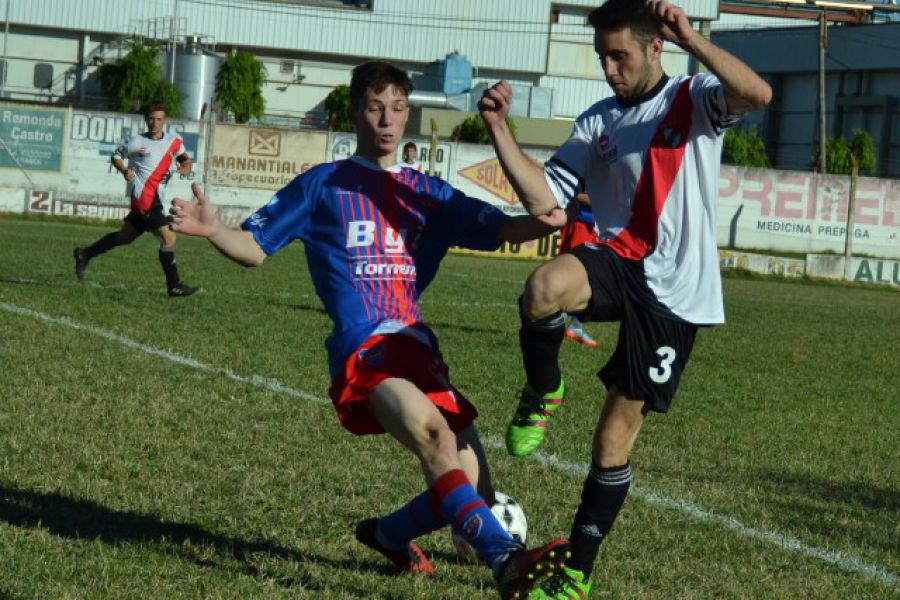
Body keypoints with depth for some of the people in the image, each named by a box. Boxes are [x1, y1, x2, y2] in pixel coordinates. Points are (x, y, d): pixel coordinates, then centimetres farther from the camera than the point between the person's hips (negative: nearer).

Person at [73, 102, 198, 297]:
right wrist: (124, 170, -9)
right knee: (168, 237, -14)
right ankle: (174, 286, -10)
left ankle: (85, 255, 35)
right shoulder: (136, 142, -3)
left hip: (155, 199, 7)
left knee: (124, 237, 19)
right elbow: (116, 156, 10)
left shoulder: (173, 142, 7)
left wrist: (185, 166, -2)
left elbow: (184, 157, 21)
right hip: (144, 197, -7)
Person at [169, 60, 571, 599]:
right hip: (363, 349, -5)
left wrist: (551, 221, -14)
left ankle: (388, 534, 30)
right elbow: (254, 247, 12)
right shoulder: (323, 185, 13)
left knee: (473, 490, 0)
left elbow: (501, 229, 7)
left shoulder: (428, 193, 20)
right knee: (432, 432, -34)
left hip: (418, 348, 5)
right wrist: (213, 230, -10)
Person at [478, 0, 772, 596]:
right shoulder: (597, 122, 11)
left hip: (674, 290, -2)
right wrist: (500, 128, -6)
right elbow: (545, 198, 3)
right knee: (545, 287, -35)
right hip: (617, 263, 3)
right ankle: (543, 395, -5)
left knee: (618, 431, 1)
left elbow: (758, 94, -23)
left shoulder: (693, 100, 0)